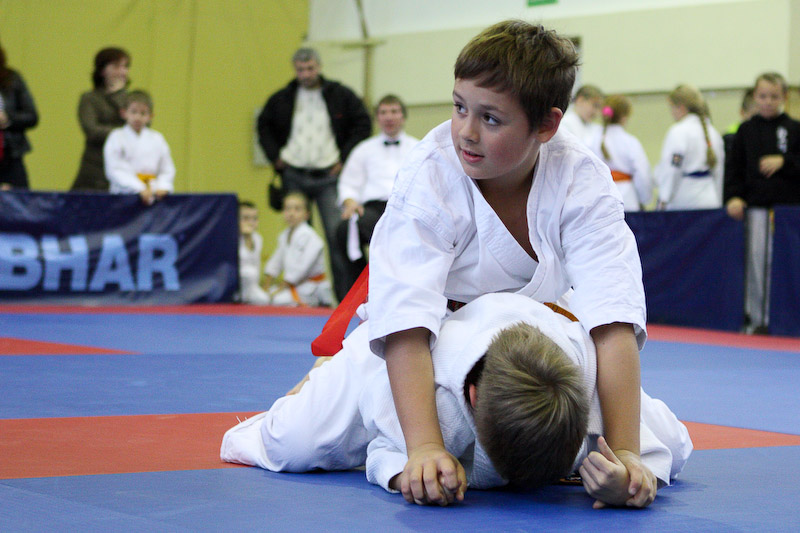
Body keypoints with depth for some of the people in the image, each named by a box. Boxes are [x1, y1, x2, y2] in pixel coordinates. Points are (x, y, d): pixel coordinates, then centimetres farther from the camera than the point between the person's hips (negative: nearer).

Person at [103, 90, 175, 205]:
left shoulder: (157, 139, 12)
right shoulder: (116, 137, 3)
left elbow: (167, 170, 12)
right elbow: (115, 170, -7)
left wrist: (162, 188, -9)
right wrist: (139, 189, -17)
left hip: (152, 194, 3)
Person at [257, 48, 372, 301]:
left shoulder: (340, 95, 2)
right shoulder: (282, 99, 7)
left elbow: (363, 124, 4)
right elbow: (264, 126, 19)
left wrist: (345, 157, -2)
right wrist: (276, 156, 6)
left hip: (328, 176, -2)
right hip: (294, 177, 2)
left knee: (337, 233, -9)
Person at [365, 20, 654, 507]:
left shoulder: (583, 181, -27)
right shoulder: (429, 179, -32)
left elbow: (613, 320, -36)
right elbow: (406, 321, -41)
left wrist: (624, 452, -46)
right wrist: (425, 447, -54)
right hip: (434, 345, -2)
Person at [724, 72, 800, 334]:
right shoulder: (746, 131, 8)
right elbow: (735, 168, 7)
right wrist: (734, 196, -6)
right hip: (756, 206, 1)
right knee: (757, 261, 0)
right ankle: (756, 319, 8)